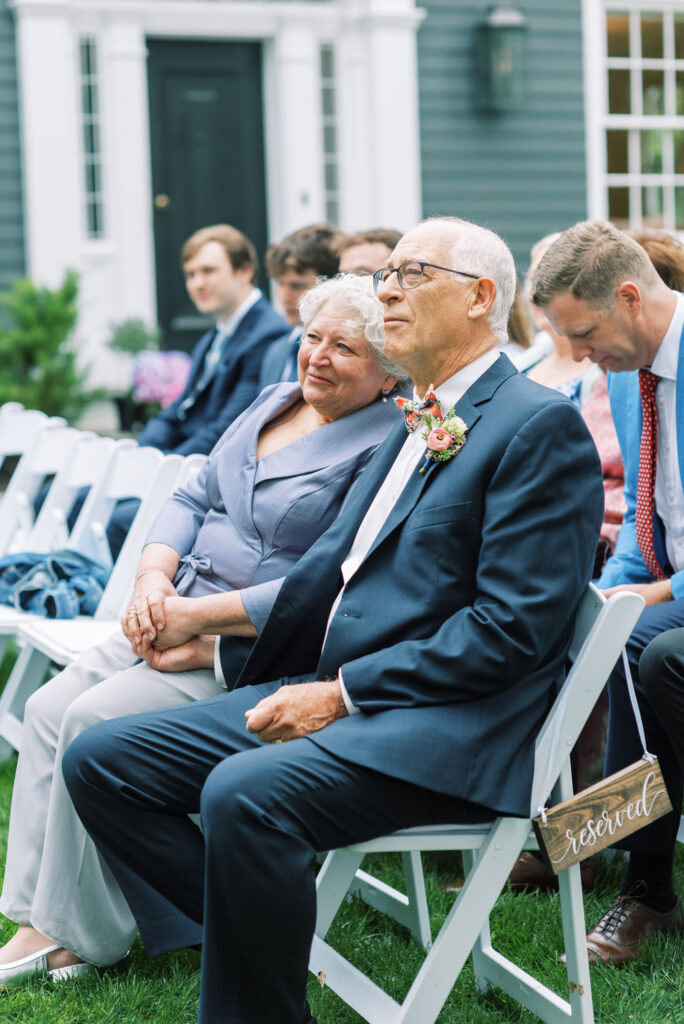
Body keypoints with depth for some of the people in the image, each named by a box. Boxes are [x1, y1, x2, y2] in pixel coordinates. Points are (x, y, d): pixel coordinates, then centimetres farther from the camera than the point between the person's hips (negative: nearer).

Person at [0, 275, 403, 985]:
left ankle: (82, 935, -6)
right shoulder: (272, 403, 14)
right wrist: (153, 579, -5)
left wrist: (194, 615, -21)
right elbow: (194, 498, 15)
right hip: (178, 621, 9)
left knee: (96, 722, -21)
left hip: (254, 653, -9)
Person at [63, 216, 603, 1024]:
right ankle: (262, 943, 0)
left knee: (244, 793, -34)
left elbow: (512, 628, -16)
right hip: (329, 693, 9)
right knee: (99, 761, -1)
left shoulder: (541, 425, -8)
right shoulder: (417, 423, 21)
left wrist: (344, 693, -16)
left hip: (444, 728, -9)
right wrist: (223, 642, 12)